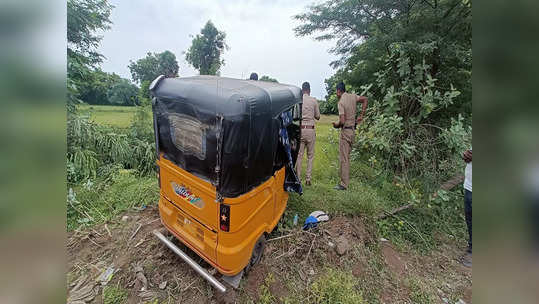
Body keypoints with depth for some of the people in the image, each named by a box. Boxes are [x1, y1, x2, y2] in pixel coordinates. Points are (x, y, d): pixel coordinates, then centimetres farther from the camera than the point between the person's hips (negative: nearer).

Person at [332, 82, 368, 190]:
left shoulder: (341, 102, -14)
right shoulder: (352, 96, 8)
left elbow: (342, 121, -21)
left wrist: (336, 125, 0)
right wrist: (361, 115, 13)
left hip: (345, 131, -8)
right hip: (353, 130, 8)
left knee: (344, 158, -3)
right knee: (346, 157, 16)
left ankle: (344, 184, 4)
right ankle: (345, 180, 25)